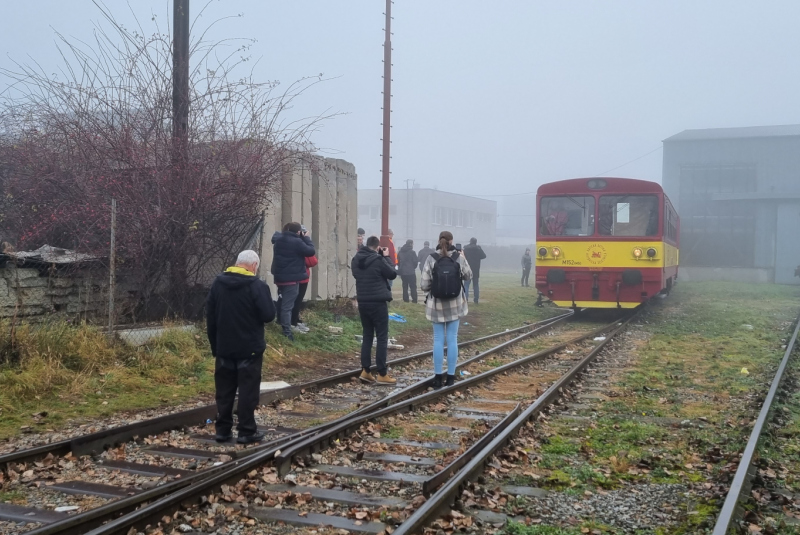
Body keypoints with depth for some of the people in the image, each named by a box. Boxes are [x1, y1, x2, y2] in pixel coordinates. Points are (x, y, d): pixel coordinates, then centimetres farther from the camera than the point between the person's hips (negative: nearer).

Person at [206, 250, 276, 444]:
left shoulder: (218, 283, 4)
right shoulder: (257, 286, -14)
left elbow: (210, 315, 8)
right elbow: (268, 315, -15)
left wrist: (214, 344, 15)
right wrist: (267, 300, 6)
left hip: (224, 348, 5)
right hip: (249, 348, -5)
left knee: (224, 390, 12)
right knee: (248, 390, 2)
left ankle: (223, 430, 16)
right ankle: (247, 431, 4)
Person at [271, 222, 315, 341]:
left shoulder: (279, 240, 3)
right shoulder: (297, 242, -19)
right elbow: (311, 251, -14)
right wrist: (306, 238, -1)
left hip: (280, 277, 8)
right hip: (292, 278, -8)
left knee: (281, 304, 22)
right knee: (287, 306, -7)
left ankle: (280, 329, 34)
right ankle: (287, 333, -8)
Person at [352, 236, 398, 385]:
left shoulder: (356, 260, 5)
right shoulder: (378, 260, -15)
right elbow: (393, 274, -5)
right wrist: (386, 257, 3)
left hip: (362, 302, 7)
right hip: (378, 303, -6)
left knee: (367, 336, 14)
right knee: (382, 338, 0)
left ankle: (365, 371, 12)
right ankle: (382, 374, 0)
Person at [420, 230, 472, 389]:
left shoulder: (431, 259, -10)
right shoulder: (459, 258, -8)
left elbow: (424, 285, -10)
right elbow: (468, 276, 8)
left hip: (436, 304, -1)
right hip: (455, 304, 1)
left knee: (438, 340, 7)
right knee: (452, 339, 8)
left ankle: (438, 376, 7)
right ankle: (450, 376, 11)